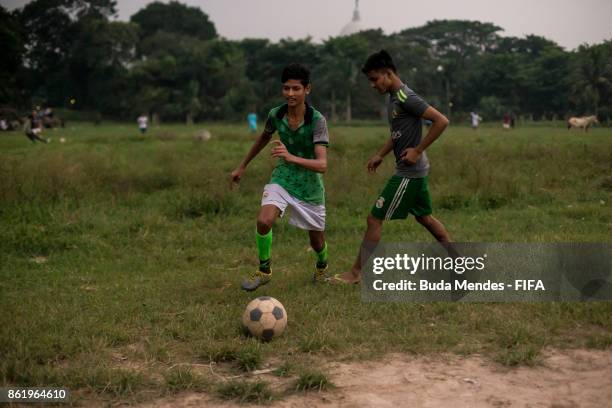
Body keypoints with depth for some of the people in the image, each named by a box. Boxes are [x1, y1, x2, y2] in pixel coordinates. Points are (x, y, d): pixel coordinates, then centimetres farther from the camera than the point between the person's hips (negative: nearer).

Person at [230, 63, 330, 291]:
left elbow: (322, 165, -31)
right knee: (263, 221, -24)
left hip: (309, 185, -2)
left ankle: (322, 265, 47)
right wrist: (242, 166, 21)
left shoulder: (317, 120, -23)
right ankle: (264, 270, 0)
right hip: (282, 179, 2)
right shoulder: (276, 115, -11)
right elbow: (264, 138, 13)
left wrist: (291, 157, -47)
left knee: (316, 240, 11)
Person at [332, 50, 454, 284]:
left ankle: (356, 273, 1)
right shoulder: (393, 97, 11)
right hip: (415, 171, 10)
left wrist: (418, 150, -21)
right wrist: (380, 155, 17)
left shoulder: (406, 98, -19)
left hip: (409, 172, -10)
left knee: (375, 219, -6)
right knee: (424, 217, 20)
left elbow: (441, 121, -22)